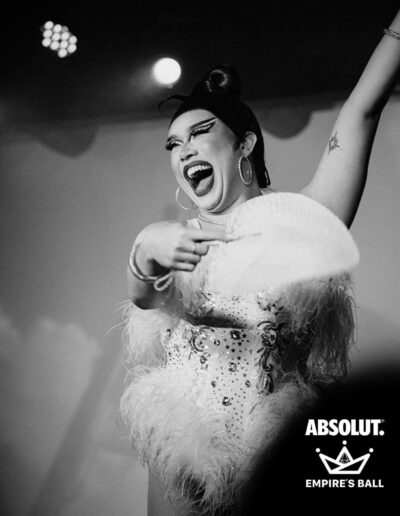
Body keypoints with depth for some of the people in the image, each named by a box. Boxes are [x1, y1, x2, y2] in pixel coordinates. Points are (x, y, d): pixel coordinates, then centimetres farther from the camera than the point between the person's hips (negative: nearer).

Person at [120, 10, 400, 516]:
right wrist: (146, 251, -31)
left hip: (273, 457, -3)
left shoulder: (298, 218, 2)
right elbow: (142, 295, -9)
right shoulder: (176, 238, 11)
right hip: (177, 451, 3)